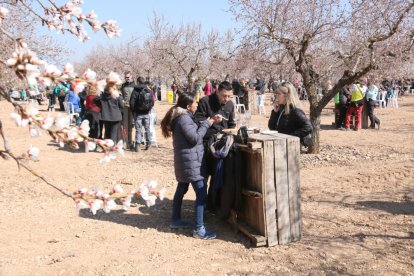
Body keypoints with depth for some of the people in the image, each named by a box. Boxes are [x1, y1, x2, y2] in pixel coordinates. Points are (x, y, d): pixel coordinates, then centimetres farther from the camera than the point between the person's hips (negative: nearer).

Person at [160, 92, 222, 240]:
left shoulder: (184, 116, 12)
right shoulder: (183, 118, -19)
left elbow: (195, 129, 18)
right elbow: (195, 138, -21)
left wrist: (210, 121, 9)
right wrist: (207, 123, -11)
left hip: (186, 160, 11)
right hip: (190, 160, -11)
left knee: (181, 189, 19)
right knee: (201, 193, -10)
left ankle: (175, 220, 32)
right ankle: (199, 229, -7)